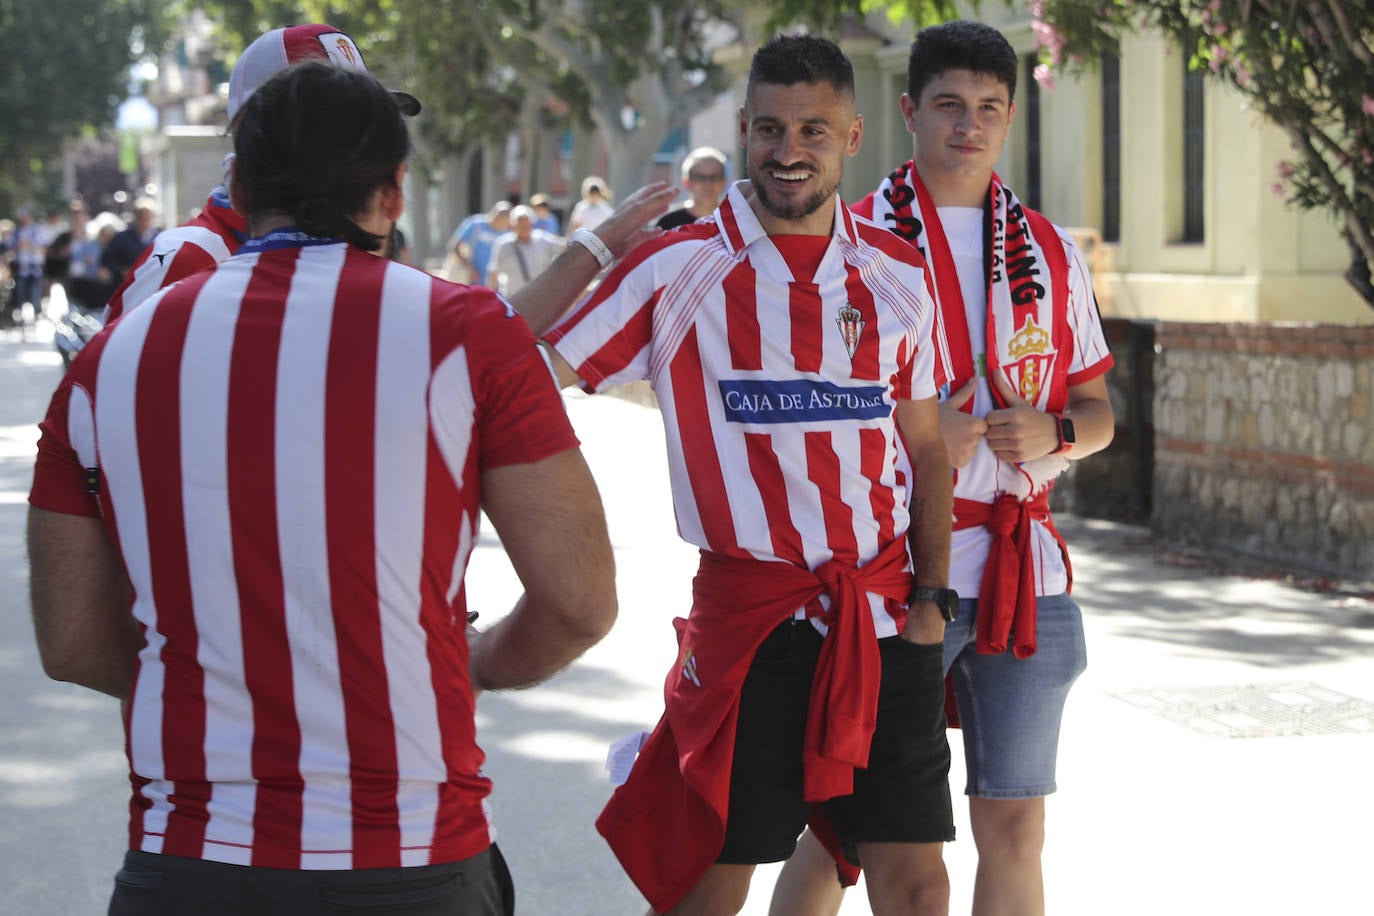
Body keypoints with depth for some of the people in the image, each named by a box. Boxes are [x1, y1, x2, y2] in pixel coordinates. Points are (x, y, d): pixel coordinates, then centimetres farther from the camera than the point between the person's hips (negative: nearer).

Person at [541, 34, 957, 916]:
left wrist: (931, 599, 7)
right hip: (749, 617, -3)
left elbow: (926, 450, 14)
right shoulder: (679, 271, -4)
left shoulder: (897, 275, 7)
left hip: (885, 618, 3)